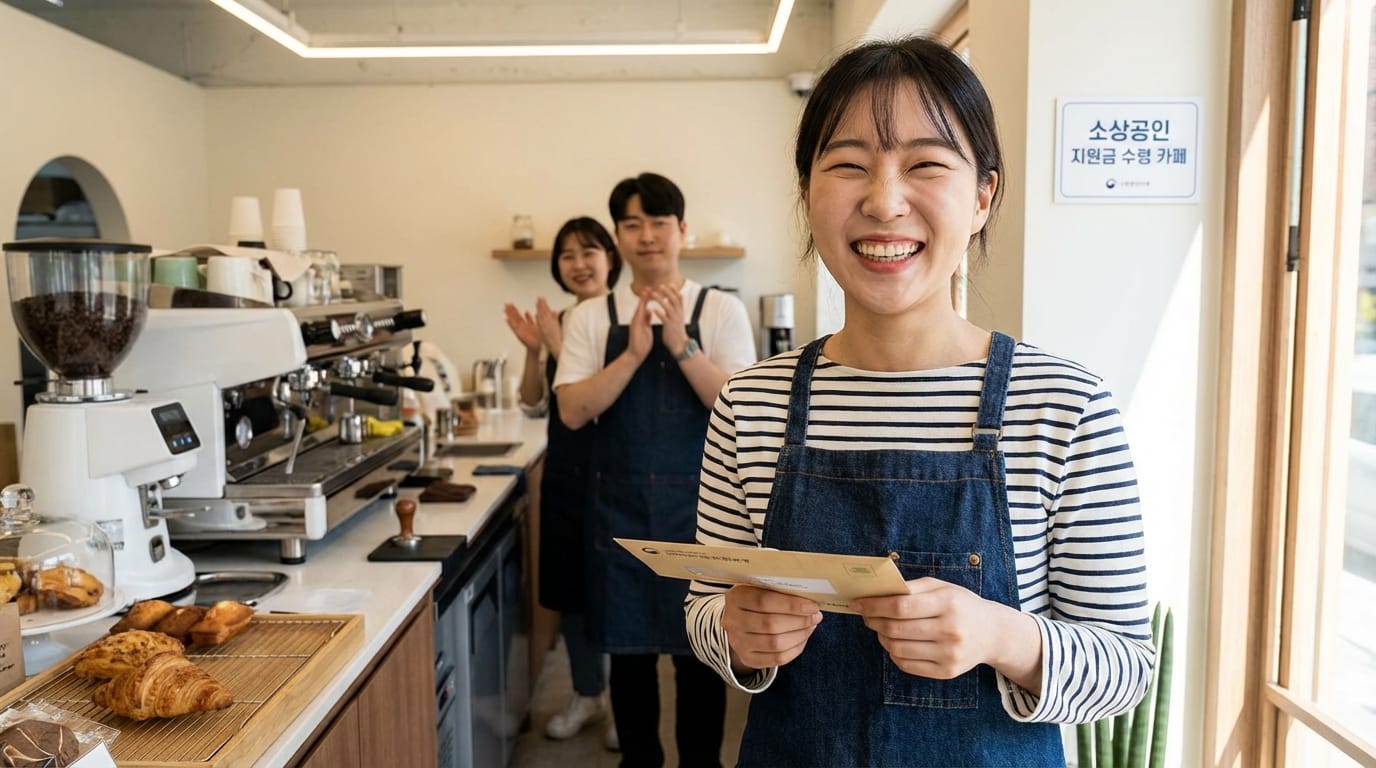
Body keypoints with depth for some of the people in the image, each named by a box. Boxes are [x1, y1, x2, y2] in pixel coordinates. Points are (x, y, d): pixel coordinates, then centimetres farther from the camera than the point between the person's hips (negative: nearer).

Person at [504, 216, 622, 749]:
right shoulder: (556, 323, 7)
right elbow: (535, 407, 9)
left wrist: (561, 347, -19)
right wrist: (533, 350, -6)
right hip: (564, 472, 6)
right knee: (569, 586, 14)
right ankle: (587, 694, 32)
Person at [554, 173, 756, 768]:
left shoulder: (722, 311, -1)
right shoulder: (591, 318, 3)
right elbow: (573, 411, -7)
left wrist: (681, 345, -22)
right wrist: (634, 353, -18)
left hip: (698, 505, -1)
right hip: (621, 505, 2)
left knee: (700, 647, 9)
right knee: (629, 645, 13)